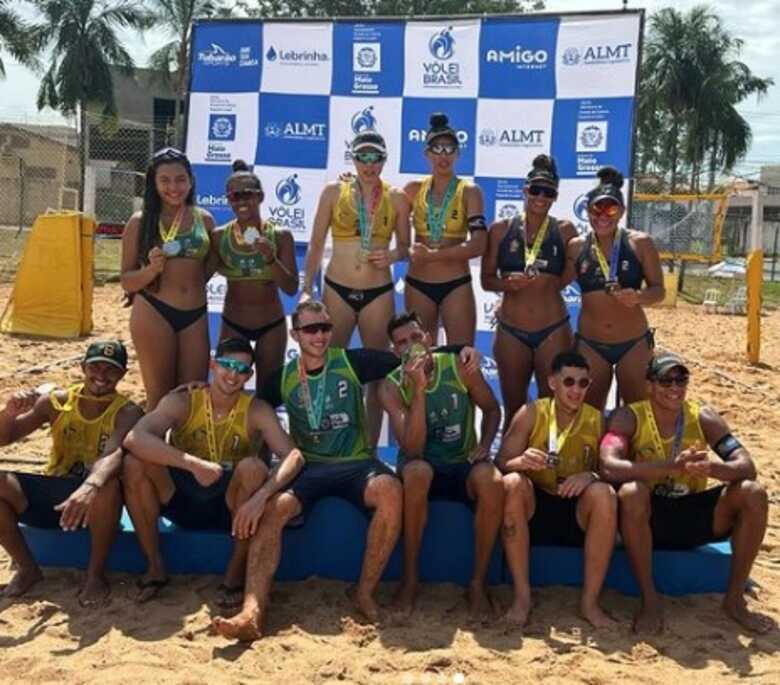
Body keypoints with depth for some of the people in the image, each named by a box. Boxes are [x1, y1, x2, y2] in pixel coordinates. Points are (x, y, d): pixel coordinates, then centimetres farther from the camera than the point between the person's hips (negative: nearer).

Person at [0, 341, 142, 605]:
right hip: (53, 495, 4)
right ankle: (26, 568, -1)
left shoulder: (127, 412, -9)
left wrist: (90, 486, -52)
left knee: (109, 486, -38)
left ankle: (95, 574, -14)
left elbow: (114, 454, -30)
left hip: (93, 502, -4)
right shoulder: (58, 401, 3)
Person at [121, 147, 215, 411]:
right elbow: (126, 281, -2)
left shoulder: (204, 219, 6)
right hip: (154, 314, -3)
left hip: (196, 315, 3)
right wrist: (151, 269, -19)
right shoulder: (140, 222, -2)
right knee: (160, 396, 3)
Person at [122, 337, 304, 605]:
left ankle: (237, 571, -14)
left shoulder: (256, 411, -10)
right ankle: (155, 567, -7)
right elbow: (134, 439, -27)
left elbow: (294, 456, -23)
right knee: (134, 463, -23)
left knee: (253, 467, -31)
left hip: (231, 506, -1)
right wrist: (193, 464, -39)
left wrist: (261, 496, -41)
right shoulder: (182, 402, -10)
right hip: (182, 500, 1)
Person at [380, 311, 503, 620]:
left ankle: (478, 583, -15)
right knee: (417, 470, -37)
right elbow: (412, 450, -24)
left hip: (464, 466, 1)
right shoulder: (392, 386, -11)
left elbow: (491, 409, 10)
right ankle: (410, 578, -21)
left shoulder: (458, 366, -7)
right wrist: (419, 388, -29)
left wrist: (485, 445, -10)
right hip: (424, 468, -1)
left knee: (492, 481, -33)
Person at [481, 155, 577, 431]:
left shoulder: (565, 231, 0)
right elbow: (487, 279, 2)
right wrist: (509, 283, -17)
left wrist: (549, 280, -11)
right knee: (514, 408, 12)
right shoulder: (501, 229, 1)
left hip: (553, 330, -1)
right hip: (510, 331, 1)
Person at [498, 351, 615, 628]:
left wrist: (591, 476, -25)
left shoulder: (597, 420, 2)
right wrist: (521, 462, -30)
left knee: (605, 494, -29)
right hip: (535, 506, 0)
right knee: (512, 483, -30)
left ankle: (590, 601, -19)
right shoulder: (531, 413, -2)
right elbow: (502, 463, -7)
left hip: (579, 514, 1)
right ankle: (522, 596, -23)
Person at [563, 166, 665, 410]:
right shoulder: (576, 247, 0)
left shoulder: (640, 243, -5)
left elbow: (658, 290, -3)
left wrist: (638, 296, -24)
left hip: (634, 343, -1)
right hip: (590, 344, 1)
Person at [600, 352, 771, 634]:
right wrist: (673, 466, -40)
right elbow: (609, 467, -30)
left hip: (693, 516, 3)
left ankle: (734, 599, -4)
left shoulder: (703, 417, -3)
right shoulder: (629, 417, -12)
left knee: (753, 494, -18)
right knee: (631, 492, -36)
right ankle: (650, 600, -19)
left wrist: (713, 468, -35)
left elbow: (747, 467, -11)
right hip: (648, 518, -3)